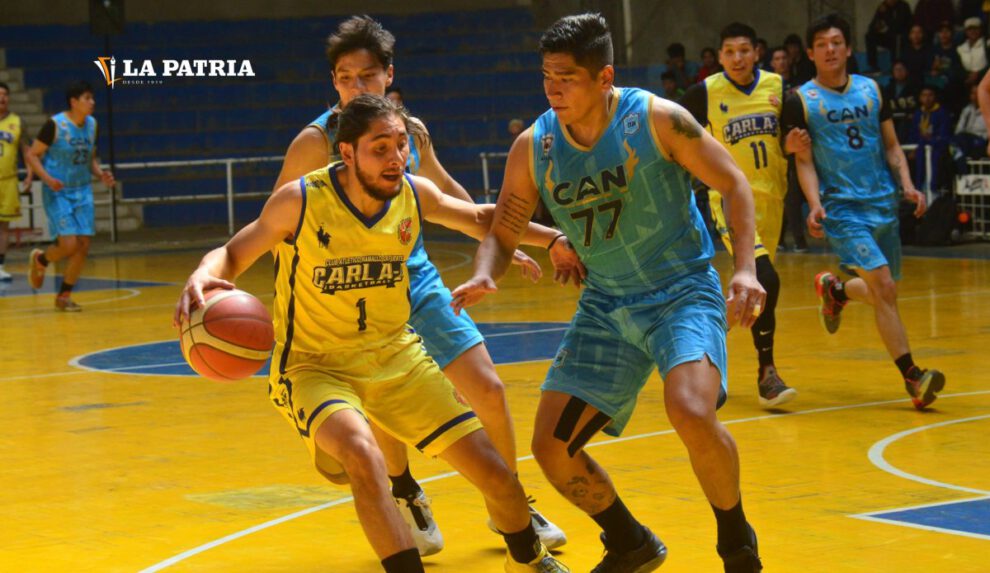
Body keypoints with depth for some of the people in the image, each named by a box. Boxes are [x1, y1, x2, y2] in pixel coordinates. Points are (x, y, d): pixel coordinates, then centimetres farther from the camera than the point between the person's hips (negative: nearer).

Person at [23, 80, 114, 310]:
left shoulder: (91, 124, 4)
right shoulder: (55, 125, -15)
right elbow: (31, 155, -10)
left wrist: (101, 174, -2)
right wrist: (47, 178, -24)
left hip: (82, 191, 6)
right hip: (58, 192, -6)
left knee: (83, 246, -1)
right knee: (68, 244, -15)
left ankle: (64, 296, 14)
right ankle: (39, 260, 19)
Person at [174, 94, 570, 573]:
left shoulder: (415, 194, -7)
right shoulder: (300, 201, -20)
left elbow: (480, 219, 14)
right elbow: (232, 255, -8)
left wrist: (553, 237, 10)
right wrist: (202, 277, -30)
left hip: (395, 355, 4)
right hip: (315, 366, -4)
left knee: (494, 473, 4)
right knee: (363, 456, -36)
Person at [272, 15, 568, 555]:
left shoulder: (412, 130, 0)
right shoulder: (316, 142, -14)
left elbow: (444, 189, 19)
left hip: (419, 280, 4)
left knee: (488, 390, 0)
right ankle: (406, 497, 14)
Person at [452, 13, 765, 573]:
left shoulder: (657, 119, -15)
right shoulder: (533, 147, -4)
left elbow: (734, 183, -7)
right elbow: (502, 234, 5)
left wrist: (746, 268, -20)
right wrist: (483, 277, -18)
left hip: (683, 291, -5)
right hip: (605, 306, 5)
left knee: (692, 413, -31)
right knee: (552, 447, -2)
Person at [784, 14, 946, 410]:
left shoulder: (871, 90, 9)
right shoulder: (801, 101, -1)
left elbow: (891, 146, 14)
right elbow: (804, 162, -2)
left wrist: (907, 185, -2)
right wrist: (815, 205, -17)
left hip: (882, 203, 5)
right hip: (841, 208, -5)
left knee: (885, 294, 10)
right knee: (883, 286, -18)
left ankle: (834, 290, 42)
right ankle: (911, 375, -13)